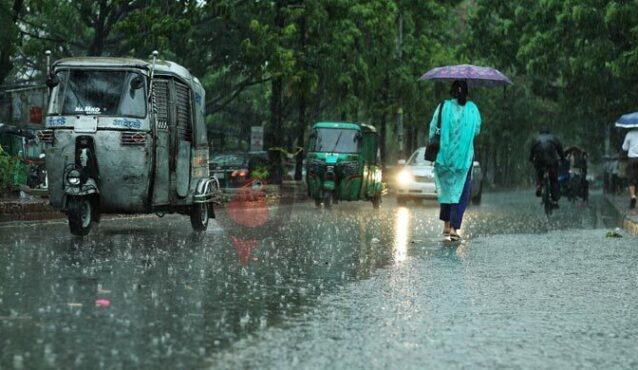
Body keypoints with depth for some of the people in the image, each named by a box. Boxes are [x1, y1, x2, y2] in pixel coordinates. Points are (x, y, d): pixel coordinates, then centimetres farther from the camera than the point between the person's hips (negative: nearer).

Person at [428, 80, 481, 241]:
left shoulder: (443, 107, -4)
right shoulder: (472, 108, -3)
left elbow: (433, 130, -3)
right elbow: (477, 130, 5)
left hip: (444, 154, 1)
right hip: (465, 155, -1)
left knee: (446, 188, 17)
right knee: (461, 191, 3)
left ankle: (446, 225, 19)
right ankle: (454, 228, -8)